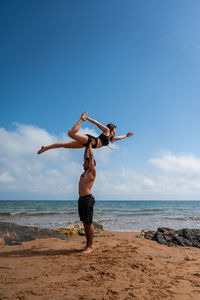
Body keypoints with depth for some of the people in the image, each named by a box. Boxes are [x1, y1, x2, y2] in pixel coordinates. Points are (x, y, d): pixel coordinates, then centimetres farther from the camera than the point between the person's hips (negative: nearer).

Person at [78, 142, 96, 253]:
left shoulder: (92, 172, -3)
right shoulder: (85, 172, 17)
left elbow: (91, 157, -4)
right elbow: (85, 157, 24)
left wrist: (90, 146, 6)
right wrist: (86, 147, 24)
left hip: (88, 199, -9)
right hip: (81, 199, 9)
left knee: (89, 223, -3)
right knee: (85, 223, 12)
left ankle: (90, 246, 6)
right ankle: (87, 244, 21)